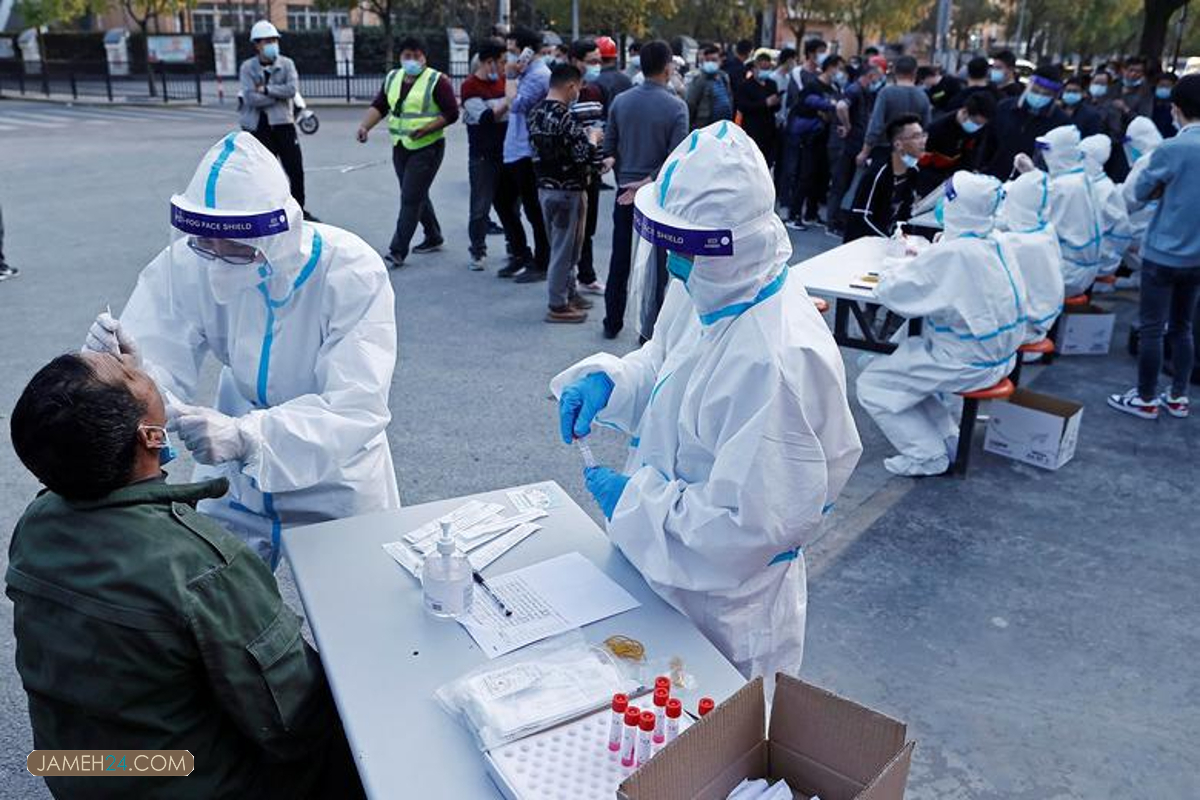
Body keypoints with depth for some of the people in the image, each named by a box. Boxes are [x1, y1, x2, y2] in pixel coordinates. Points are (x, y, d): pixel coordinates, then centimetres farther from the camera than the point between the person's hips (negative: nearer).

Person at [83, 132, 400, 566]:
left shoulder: (352, 273, -29)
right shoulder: (185, 263, -19)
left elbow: (356, 409, -36)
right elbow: (164, 371, -19)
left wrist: (244, 435, -50)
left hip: (336, 477, -2)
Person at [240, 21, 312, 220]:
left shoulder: (286, 63, 3)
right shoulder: (247, 67, -2)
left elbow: (292, 89, -13)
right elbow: (251, 98, -14)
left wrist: (266, 89, -14)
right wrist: (279, 95, -12)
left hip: (283, 123, 2)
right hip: (259, 127, -2)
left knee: (296, 170, 3)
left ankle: (299, 210, 19)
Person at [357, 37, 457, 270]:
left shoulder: (437, 81, -8)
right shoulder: (392, 78, 11)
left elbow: (452, 113, -12)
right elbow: (379, 106, 7)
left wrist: (425, 129, -22)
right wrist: (364, 126, -10)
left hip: (427, 148, -7)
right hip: (400, 147, 7)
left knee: (410, 198, -10)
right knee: (417, 196, 16)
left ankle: (397, 252, -9)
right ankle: (433, 237, 34)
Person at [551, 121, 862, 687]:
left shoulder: (778, 360, -35)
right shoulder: (704, 290, -8)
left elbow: (756, 523, -32)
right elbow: (662, 365, 12)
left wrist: (634, 500, -23)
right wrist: (606, 380, -9)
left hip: (723, 607, -8)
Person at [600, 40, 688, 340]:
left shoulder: (620, 101, -1)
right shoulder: (676, 106, -11)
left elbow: (609, 148, 3)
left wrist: (624, 177, 14)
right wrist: (649, 182, -11)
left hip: (625, 193, 4)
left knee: (620, 260, 13)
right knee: (655, 264, 6)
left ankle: (612, 323, 23)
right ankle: (649, 329, 12)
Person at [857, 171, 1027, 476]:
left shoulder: (952, 253, -23)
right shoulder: (996, 246, 1)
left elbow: (889, 291, -19)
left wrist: (905, 267, 1)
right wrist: (922, 262, 4)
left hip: (967, 365, -8)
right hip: (998, 356, 8)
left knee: (871, 385, 2)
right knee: (906, 352, 26)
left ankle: (928, 456, 6)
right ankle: (947, 438, 23)